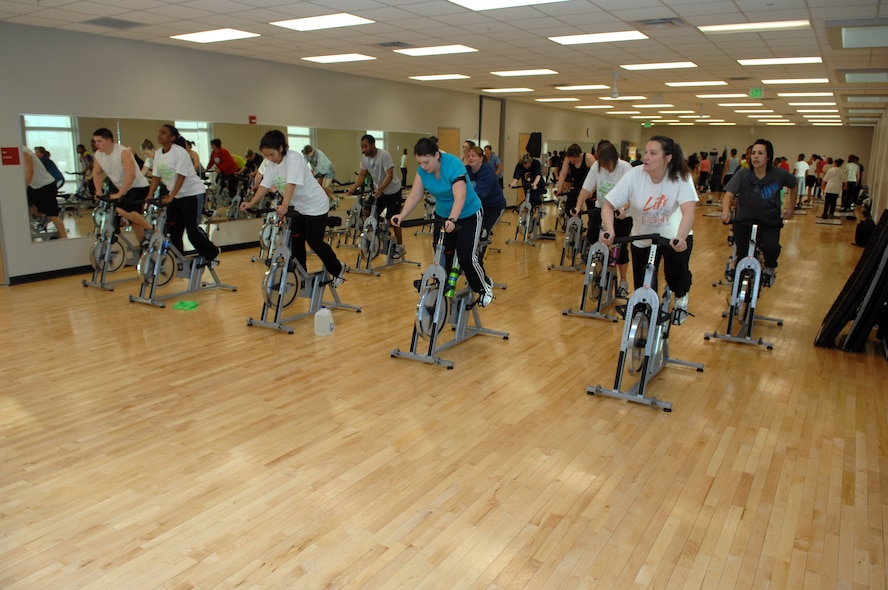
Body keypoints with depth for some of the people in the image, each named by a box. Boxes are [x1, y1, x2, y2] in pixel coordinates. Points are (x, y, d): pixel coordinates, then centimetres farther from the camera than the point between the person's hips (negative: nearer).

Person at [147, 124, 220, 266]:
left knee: (192, 229, -10)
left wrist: (171, 197, -30)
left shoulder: (180, 152, -17)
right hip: (175, 196, 8)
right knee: (173, 230, 6)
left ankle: (212, 254, 9)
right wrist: (149, 197, -5)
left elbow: (181, 177, -23)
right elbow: (156, 177, 6)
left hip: (192, 193, -7)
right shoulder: (158, 154, 5)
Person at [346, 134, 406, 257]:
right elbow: (362, 175, -2)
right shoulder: (364, 157, -5)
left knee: (392, 219, -5)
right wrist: (352, 189, -17)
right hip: (378, 190, 7)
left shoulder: (384, 155, -26)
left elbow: (389, 176, -31)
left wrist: (380, 190, -44)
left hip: (392, 191, -6)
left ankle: (400, 246, 8)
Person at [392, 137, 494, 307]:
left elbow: (460, 197, -41)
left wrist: (452, 220, -56)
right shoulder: (422, 170, -12)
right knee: (441, 256, -1)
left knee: (466, 257, -12)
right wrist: (402, 215, -31)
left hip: (468, 215, -5)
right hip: (442, 215, 6)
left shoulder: (454, 165, -30)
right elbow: (415, 195, -15)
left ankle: (485, 286, 15)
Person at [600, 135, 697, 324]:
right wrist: (609, 231, -42)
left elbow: (688, 211, -35)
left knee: (677, 273, -23)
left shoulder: (681, 176, -22)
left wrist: (680, 238, -54)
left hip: (674, 236, -1)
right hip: (642, 239, 1)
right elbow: (608, 204, -23)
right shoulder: (634, 175, -21)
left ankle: (681, 298, 14)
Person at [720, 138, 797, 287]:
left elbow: (794, 184, 11)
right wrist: (726, 211, -50)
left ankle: (770, 268, 8)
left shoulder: (779, 174, -11)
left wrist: (791, 207, 9)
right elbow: (729, 194, -31)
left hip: (770, 222, 0)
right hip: (745, 221, 0)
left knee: (771, 248, -25)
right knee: (742, 256, -6)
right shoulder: (743, 175, -16)